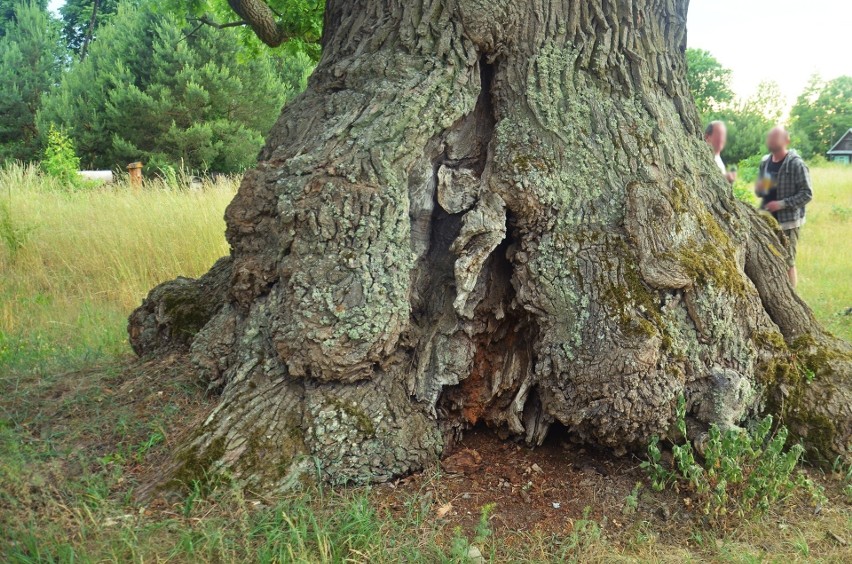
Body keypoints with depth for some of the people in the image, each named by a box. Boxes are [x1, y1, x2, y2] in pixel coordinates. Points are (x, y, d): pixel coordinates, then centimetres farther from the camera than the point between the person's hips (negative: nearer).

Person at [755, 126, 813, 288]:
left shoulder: (796, 164, -11)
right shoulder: (765, 162, 8)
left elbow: (807, 194, -12)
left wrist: (782, 203, -22)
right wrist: (758, 189, -7)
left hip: (788, 221, -6)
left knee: (787, 263, 0)